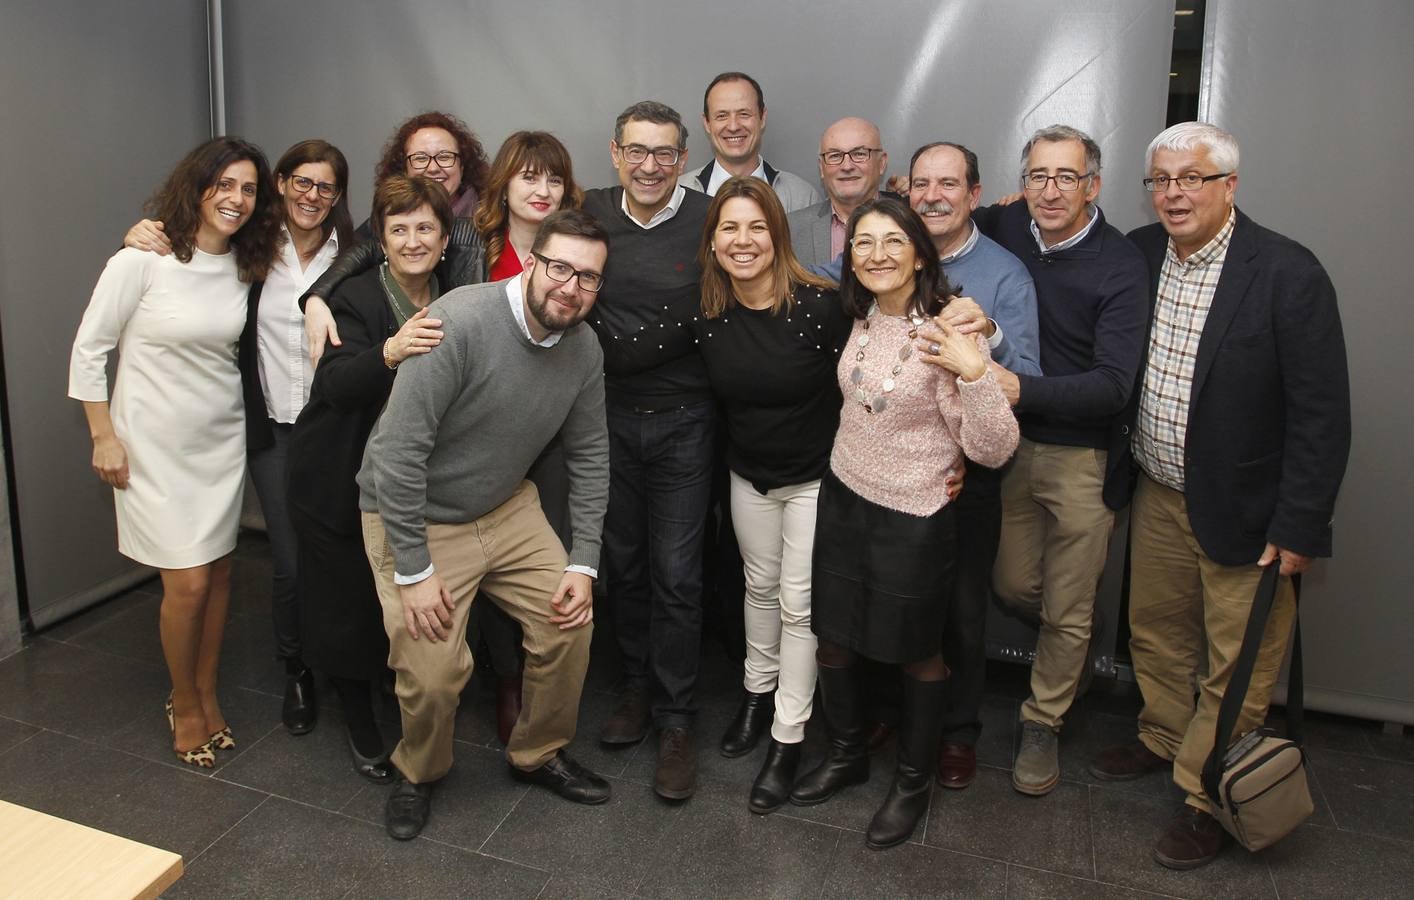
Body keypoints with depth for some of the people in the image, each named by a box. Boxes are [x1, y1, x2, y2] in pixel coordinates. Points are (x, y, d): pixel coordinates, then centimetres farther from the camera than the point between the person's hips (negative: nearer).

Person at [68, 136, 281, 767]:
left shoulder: (244, 265, 0)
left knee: (218, 572, 11)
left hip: (221, 441, 5)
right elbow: (89, 349, -8)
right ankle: (185, 706, 20)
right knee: (188, 584, -3)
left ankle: (207, 693, 30)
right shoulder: (143, 258, -15)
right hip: (154, 446, -5)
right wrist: (104, 436, -9)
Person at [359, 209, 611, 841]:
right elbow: (399, 450, -26)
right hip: (415, 516, -5)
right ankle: (418, 774, 23)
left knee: (570, 620, -2)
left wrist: (583, 563, -2)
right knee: (433, 672, -12)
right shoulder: (461, 322, -27)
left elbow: (589, 457, 3)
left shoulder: (583, 349, -6)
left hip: (507, 508, 6)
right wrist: (414, 571, -22)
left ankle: (539, 754, 25)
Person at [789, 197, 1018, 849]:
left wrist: (974, 372, -34)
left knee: (917, 653, 14)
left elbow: (993, 450, -21)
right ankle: (846, 755, 42)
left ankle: (913, 781, 37)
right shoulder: (863, 319, 0)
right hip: (843, 498, 6)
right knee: (832, 640, 17)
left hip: (912, 518, -6)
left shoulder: (946, 334, -19)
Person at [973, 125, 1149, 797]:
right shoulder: (1004, 228, -1)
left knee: (1068, 608, 7)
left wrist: (1023, 389, -37)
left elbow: (1113, 384, -23)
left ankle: (1043, 723, 28)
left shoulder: (1121, 267, -15)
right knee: (1012, 585, 13)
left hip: (1080, 457, -4)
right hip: (1009, 444, 4)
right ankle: (1074, 649, 45)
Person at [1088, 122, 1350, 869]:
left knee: (1236, 664, 8)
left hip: (1244, 511, -5)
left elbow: (1322, 415, -17)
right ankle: (1163, 737, 45)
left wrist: (1298, 528, -17)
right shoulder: (1138, 254, -3)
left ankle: (1207, 795, 26)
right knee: (1154, 631, 21)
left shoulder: (1288, 275, -18)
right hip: (1157, 493, 5)